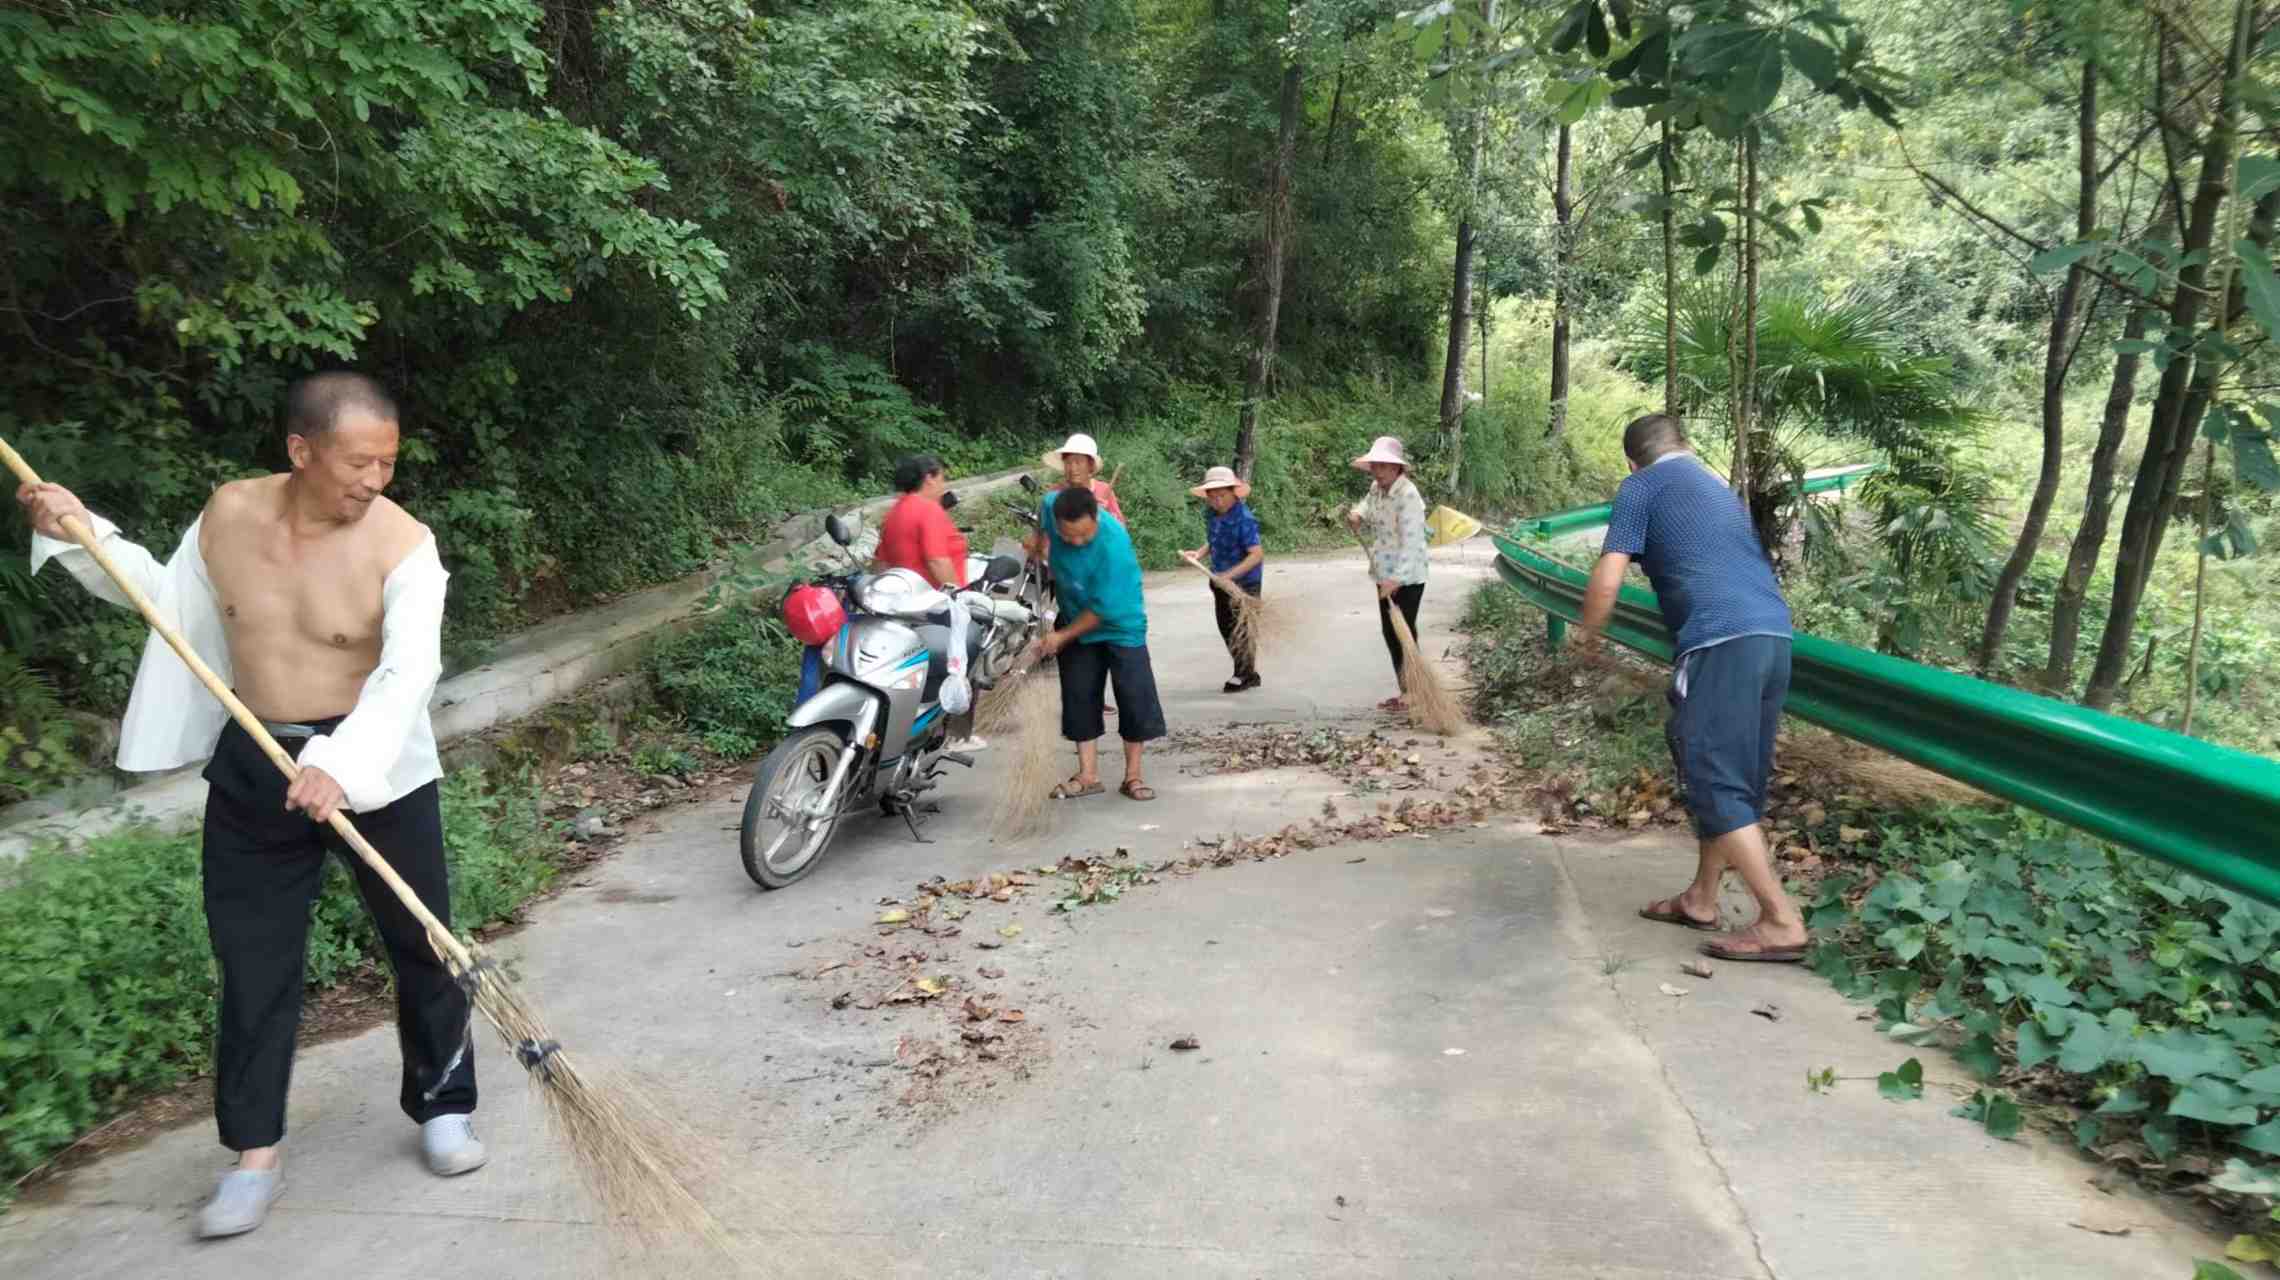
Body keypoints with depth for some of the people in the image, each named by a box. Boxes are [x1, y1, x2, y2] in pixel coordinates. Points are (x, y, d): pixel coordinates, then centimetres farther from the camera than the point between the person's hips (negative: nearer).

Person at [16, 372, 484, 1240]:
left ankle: (442, 1108, 26)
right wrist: (79, 535, 4)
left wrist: (343, 764, -44)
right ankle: (255, 1151, 21)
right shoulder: (229, 514, -3)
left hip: (376, 769, -3)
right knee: (253, 960, 8)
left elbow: (409, 670, -31)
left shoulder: (401, 544, -18)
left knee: (420, 946, 6)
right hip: (253, 769, 4)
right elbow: (169, 598, 17)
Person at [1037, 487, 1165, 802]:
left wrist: (1062, 636, -18)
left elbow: (1103, 609, -27)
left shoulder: (1113, 545, -34)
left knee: (1135, 697, -5)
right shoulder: (1052, 506, -20)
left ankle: (1132, 775, 5)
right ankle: (1088, 775, 9)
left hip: (1120, 625, -5)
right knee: (1079, 698, 3)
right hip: (1075, 620, 5)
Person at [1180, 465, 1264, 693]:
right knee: (1226, 627, 16)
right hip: (1222, 580, 8)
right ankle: (1247, 673, 31)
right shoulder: (1211, 514, -1)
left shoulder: (1244, 519, -25)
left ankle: (1245, 675, 18)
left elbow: (1257, 554, -28)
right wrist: (1200, 553, -2)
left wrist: (1230, 575, -34)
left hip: (1244, 582, -8)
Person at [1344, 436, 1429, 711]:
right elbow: (1367, 503, 32)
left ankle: (1412, 694, 2)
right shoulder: (1377, 488, 6)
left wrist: (1396, 579, -35)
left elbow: (1410, 541, -28)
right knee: (1390, 633, 14)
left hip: (1406, 578, -9)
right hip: (1386, 575, 9)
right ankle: (1405, 692, 24)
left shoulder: (1407, 495, -21)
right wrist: (1357, 514, 8)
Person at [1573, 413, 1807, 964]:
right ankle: (1701, 898, 27)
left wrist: (1588, 633, 16)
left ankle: (1782, 923, -4)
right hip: (1773, 635, 8)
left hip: (1722, 640, -8)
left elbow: (1608, 579, -1)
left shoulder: (1641, 486, 7)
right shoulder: (1718, 487, 29)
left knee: (1715, 783, -4)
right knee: (1736, 780, 16)